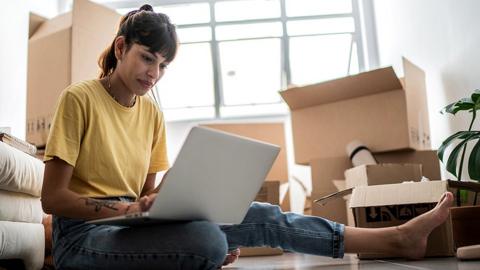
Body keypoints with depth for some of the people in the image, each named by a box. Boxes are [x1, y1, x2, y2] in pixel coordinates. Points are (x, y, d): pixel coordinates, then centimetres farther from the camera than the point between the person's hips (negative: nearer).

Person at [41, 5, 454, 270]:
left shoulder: (152, 113, 8)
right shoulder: (79, 99, -10)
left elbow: (145, 195, 10)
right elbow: (52, 197, -13)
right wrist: (125, 208, -27)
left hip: (133, 227, 5)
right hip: (84, 236, -5)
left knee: (259, 217, -12)